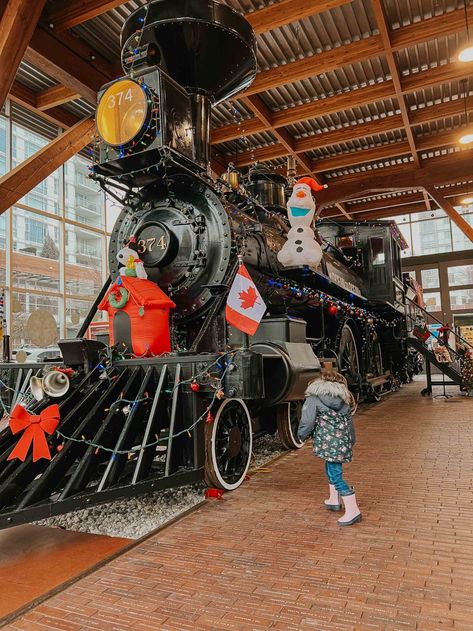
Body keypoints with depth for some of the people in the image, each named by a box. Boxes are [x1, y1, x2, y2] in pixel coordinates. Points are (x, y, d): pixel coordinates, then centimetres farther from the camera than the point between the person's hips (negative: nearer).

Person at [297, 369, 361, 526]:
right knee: (331, 470, 25)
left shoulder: (314, 398, -2)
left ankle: (353, 511, -2)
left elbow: (307, 421, -7)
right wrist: (351, 442, 31)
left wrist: (302, 435, 12)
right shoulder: (344, 399, 16)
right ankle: (334, 501, 37)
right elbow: (349, 422, 21)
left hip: (329, 443, -8)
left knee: (335, 475, -3)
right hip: (344, 441, 8)